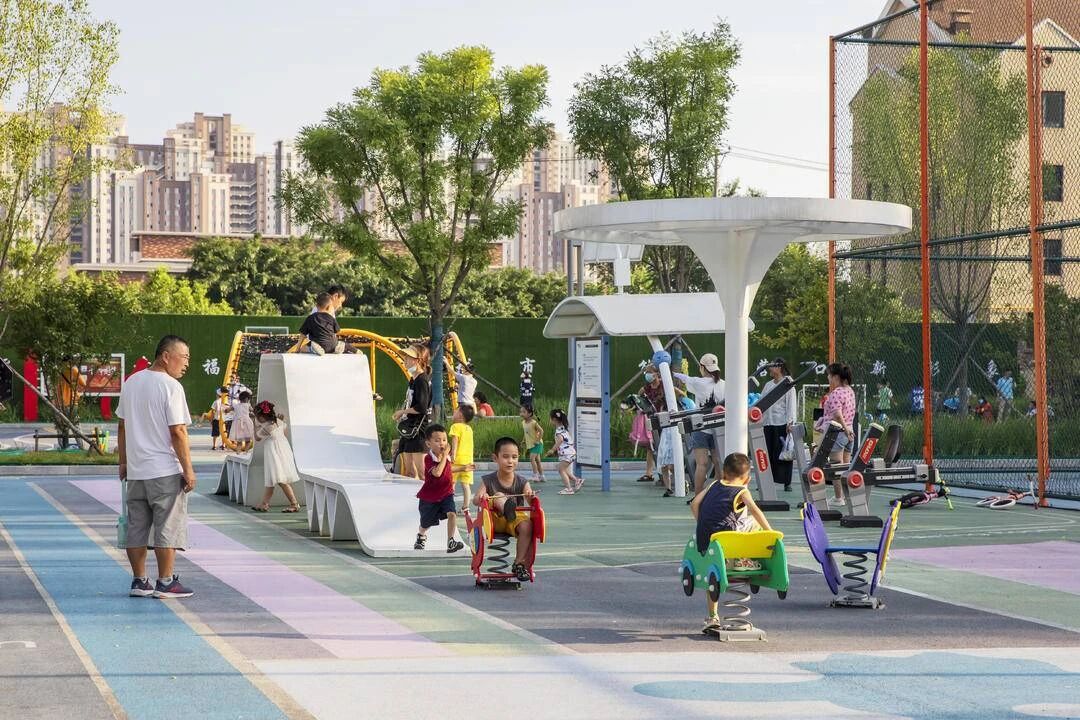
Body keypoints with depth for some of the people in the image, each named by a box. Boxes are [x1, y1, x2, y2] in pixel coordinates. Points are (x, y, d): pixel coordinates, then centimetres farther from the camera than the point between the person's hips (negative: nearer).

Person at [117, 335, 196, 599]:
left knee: (137, 528, 10)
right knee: (168, 527, 0)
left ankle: (139, 582, 16)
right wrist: (188, 469, -11)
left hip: (135, 471, 7)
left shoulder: (131, 383, 11)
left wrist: (123, 462, 22)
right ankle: (165, 583, 2)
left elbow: (122, 426, 15)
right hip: (165, 471, -7)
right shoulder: (170, 387, -12)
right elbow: (177, 432, -15)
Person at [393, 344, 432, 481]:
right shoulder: (413, 380, 14)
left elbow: (421, 408, -22)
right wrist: (401, 414, 5)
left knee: (420, 470, -11)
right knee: (409, 470, 13)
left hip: (420, 428, -10)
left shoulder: (422, 381, -15)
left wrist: (403, 412, -9)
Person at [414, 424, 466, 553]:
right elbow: (437, 472, -40)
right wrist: (444, 456, -36)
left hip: (446, 494, 3)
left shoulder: (447, 456, -3)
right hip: (429, 496, -3)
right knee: (426, 523, 17)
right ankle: (421, 537, 52)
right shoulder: (428, 459, -24)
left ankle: (451, 542, -22)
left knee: (452, 513, -25)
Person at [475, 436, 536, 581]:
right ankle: (506, 507, -60)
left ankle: (519, 563, -20)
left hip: (516, 518, 1)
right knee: (498, 496, -23)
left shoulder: (522, 482, -1)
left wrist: (531, 497, -38)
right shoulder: (488, 481, -4)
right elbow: (475, 501, -15)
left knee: (527, 525, -30)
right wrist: (481, 497, -39)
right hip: (495, 520, -1)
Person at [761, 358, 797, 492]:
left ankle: (787, 483, 1)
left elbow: (791, 404, -8)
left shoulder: (788, 384, -1)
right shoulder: (768, 385, 17)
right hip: (767, 423, 6)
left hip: (782, 423, -6)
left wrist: (790, 423, -17)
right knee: (768, 454, 3)